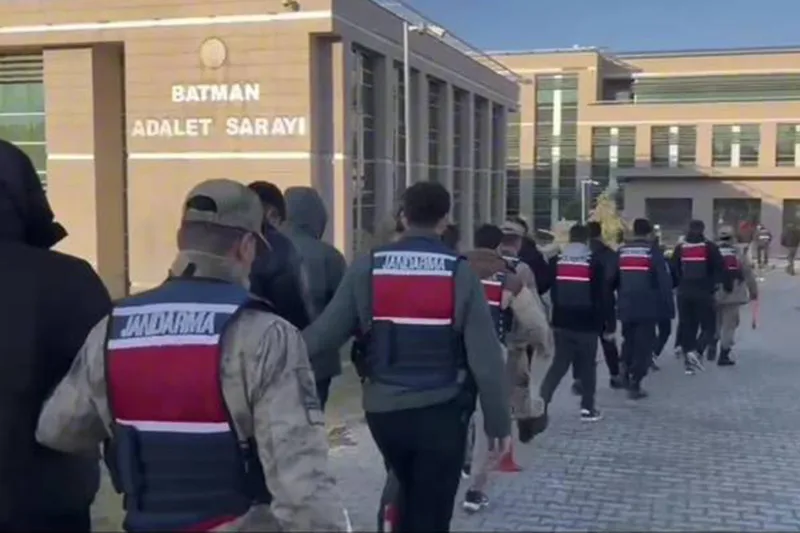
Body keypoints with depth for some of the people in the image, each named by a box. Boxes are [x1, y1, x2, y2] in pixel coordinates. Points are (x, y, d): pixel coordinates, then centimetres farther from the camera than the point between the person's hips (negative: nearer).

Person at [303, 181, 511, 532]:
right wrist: (499, 422, 0)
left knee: (409, 493, 28)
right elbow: (485, 356, -8)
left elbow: (326, 332, -5)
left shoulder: (366, 269, -4)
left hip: (383, 408, 3)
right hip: (441, 410, -3)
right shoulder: (460, 274, -7)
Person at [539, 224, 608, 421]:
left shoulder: (556, 261, 4)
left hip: (562, 321, 3)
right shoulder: (594, 262, -5)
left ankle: (542, 402, 0)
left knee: (559, 364, 11)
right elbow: (601, 295, -5)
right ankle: (587, 408, 9)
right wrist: (606, 321, 1)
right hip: (587, 323, -3)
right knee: (587, 365, 7)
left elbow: (550, 290, 11)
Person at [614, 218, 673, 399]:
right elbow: (664, 279, -10)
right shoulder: (652, 250, -6)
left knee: (629, 342, 20)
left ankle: (628, 378, 25)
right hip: (647, 307, -5)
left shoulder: (621, 251, 9)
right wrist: (666, 303, -3)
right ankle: (634, 383, -7)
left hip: (626, 306, 5)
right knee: (643, 345, -1)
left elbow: (612, 279, 13)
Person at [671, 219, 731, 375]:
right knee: (708, 327, 5)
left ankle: (688, 361, 10)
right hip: (704, 294, -4)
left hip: (684, 293, 4)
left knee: (687, 326, 11)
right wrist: (728, 286, 4)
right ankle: (696, 351, -19)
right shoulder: (710, 247, -5)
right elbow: (721, 268, -7)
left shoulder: (680, 248, 6)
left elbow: (673, 270, 10)